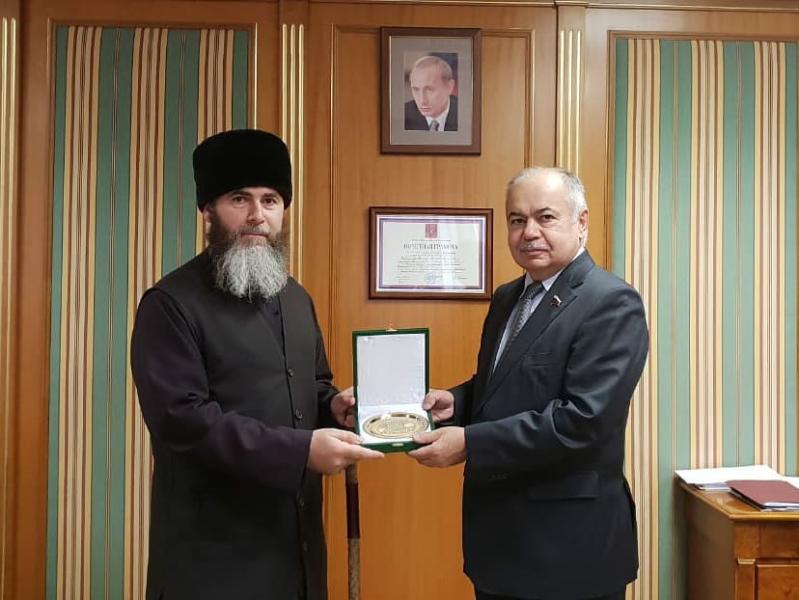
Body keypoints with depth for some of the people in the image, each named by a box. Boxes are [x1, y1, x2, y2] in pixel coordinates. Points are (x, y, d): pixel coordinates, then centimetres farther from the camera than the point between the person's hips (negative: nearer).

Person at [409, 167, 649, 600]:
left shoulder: (611, 304, -16)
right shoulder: (507, 298, 9)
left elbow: (583, 418, -25)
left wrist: (469, 444, -25)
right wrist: (456, 402, -3)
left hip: (568, 543, -7)